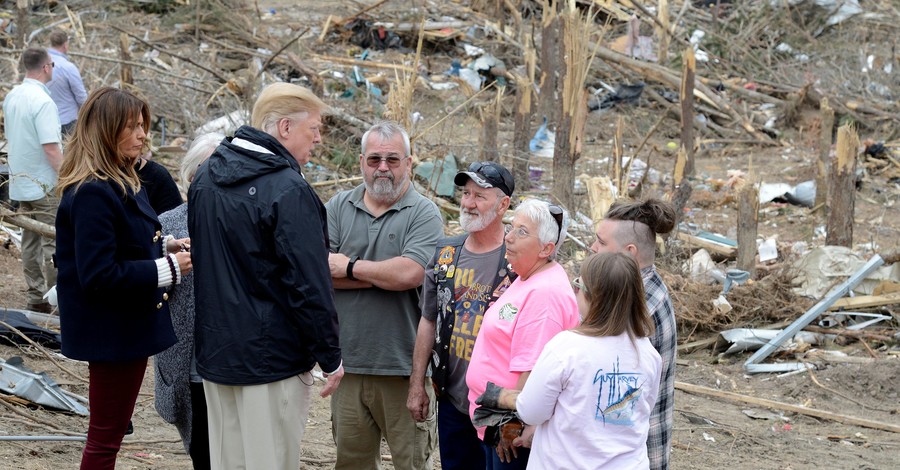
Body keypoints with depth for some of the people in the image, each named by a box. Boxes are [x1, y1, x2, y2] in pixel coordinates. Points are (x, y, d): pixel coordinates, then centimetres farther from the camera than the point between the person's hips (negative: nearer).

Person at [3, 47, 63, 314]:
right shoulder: (42, 102, -20)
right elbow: (51, 148, -24)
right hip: (44, 184, -8)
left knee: (30, 241, 13)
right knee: (53, 242, -4)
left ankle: (36, 298, 19)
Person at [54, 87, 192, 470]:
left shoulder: (120, 182, 8)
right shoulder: (93, 194, -23)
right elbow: (99, 276, -26)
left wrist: (163, 246, 3)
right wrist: (167, 269, -21)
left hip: (127, 324, 10)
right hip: (111, 332, -10)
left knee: (109, 432, 19)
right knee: (106, 435, 1)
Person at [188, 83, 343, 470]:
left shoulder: (205, 177, 9)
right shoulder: (288, 190, -18)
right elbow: (310, 284, -19)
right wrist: (331, 358, -10)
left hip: (215, 350, 8)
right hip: (271, 358, -8)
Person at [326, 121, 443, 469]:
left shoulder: (423, 214, -3)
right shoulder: (338, 208, 8)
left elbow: (409, 273, -19)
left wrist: (350, 267, -7)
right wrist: (388, 274, -12)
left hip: (403, 366, -3)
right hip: (348, 362, 4)